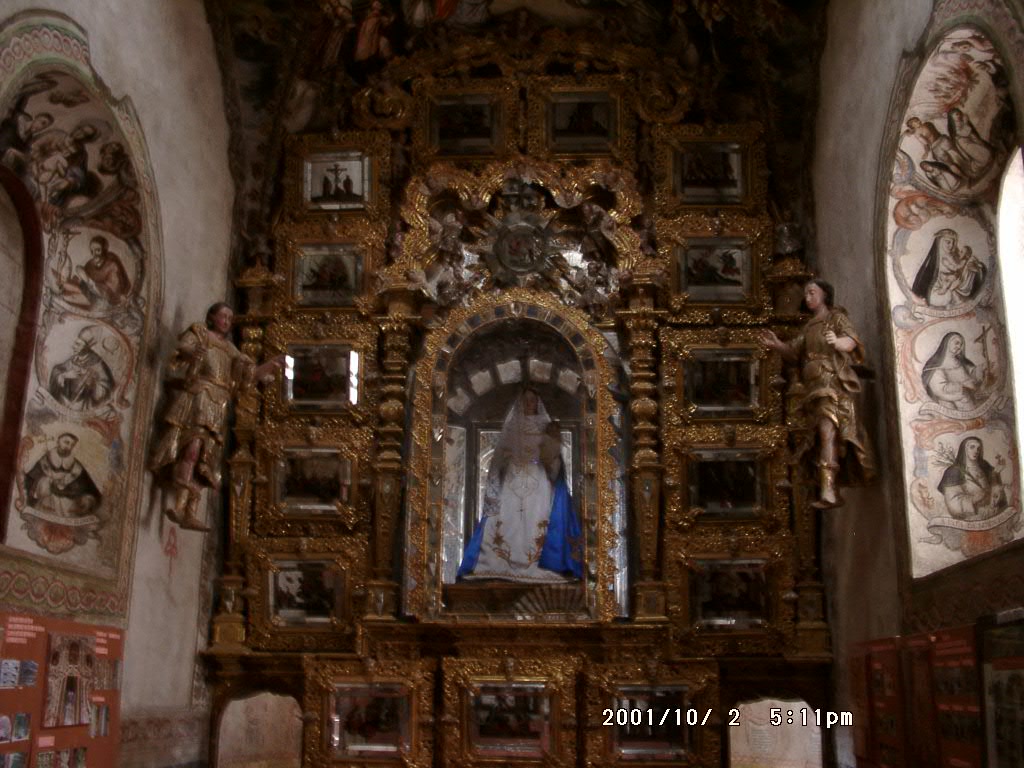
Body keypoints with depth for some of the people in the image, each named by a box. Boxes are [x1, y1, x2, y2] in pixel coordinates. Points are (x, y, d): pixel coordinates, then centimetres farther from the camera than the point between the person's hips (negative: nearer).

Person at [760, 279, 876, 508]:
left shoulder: (837, 317, 7)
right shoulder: (809, 327, 25)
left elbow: (851, 341, -10)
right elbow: (794, 352, 16)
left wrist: (837, 342, -34)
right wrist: (778, 345, -5)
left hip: (833, 380, -7)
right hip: (814, 384, 7)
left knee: (827, 427, -24)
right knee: (827, 432, 5)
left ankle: (827, 490, -37)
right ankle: (830, 492, 8)